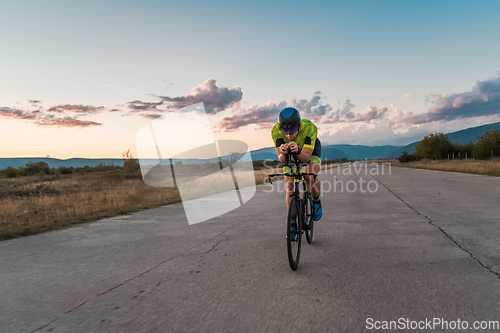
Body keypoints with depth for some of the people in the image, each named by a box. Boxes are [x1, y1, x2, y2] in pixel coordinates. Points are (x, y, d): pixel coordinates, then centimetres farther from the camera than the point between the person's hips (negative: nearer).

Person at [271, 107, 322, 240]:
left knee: (310, 178, -30)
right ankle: (293, 225, 0)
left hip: (310, 151, -2)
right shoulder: (275, 130, -33)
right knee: (289, 186, -11)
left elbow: (306, 157, -41)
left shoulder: (310, 127, -39)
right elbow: (281, 159, -35)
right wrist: (283, 153, -58)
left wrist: (297, 151, -62)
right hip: (289, 155, 2)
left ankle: (316, 203, 3)